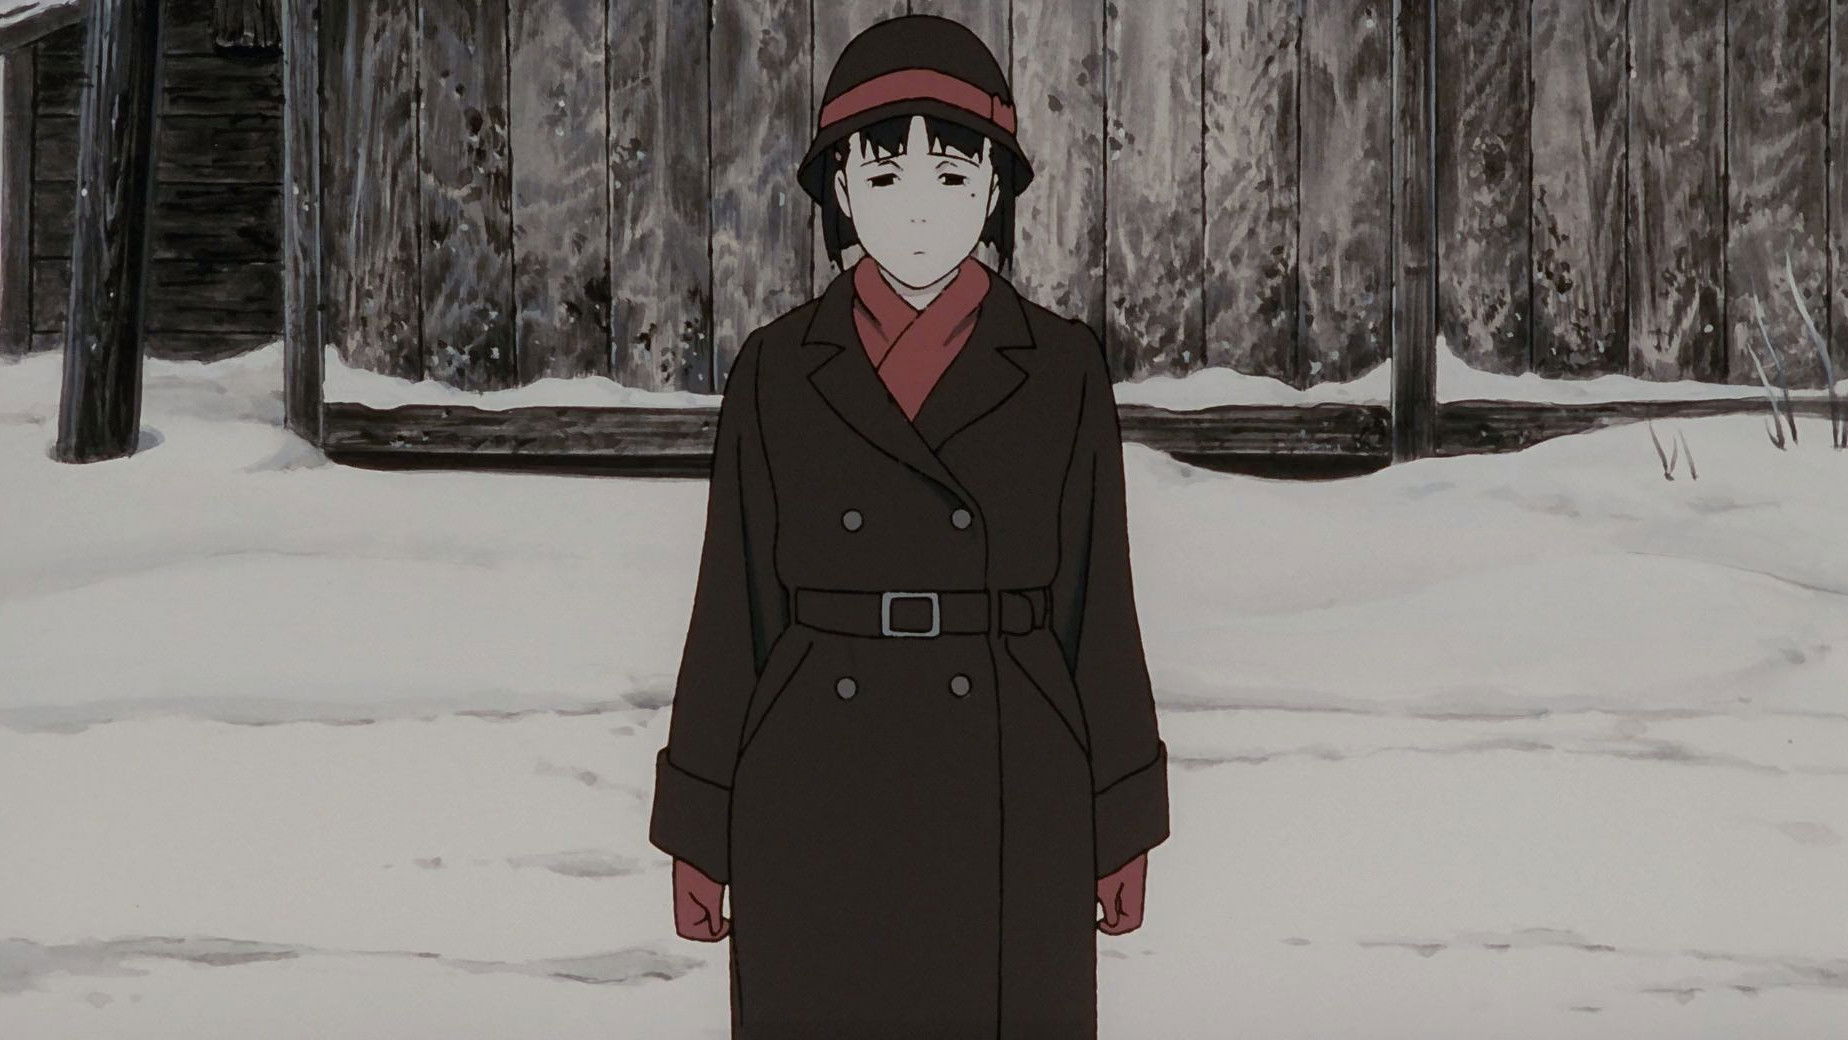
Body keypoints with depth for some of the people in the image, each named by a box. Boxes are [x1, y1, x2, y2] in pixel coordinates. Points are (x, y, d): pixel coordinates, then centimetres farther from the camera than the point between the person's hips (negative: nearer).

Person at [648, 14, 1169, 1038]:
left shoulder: (1060, 368, 1)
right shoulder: (776, 370, 1)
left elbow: (1098, 599, 3)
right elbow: (733, 605, 3)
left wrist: (1123, 825, 3)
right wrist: (699, 833, 1)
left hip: (1008, 798, 0)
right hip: (820, 799, 0)